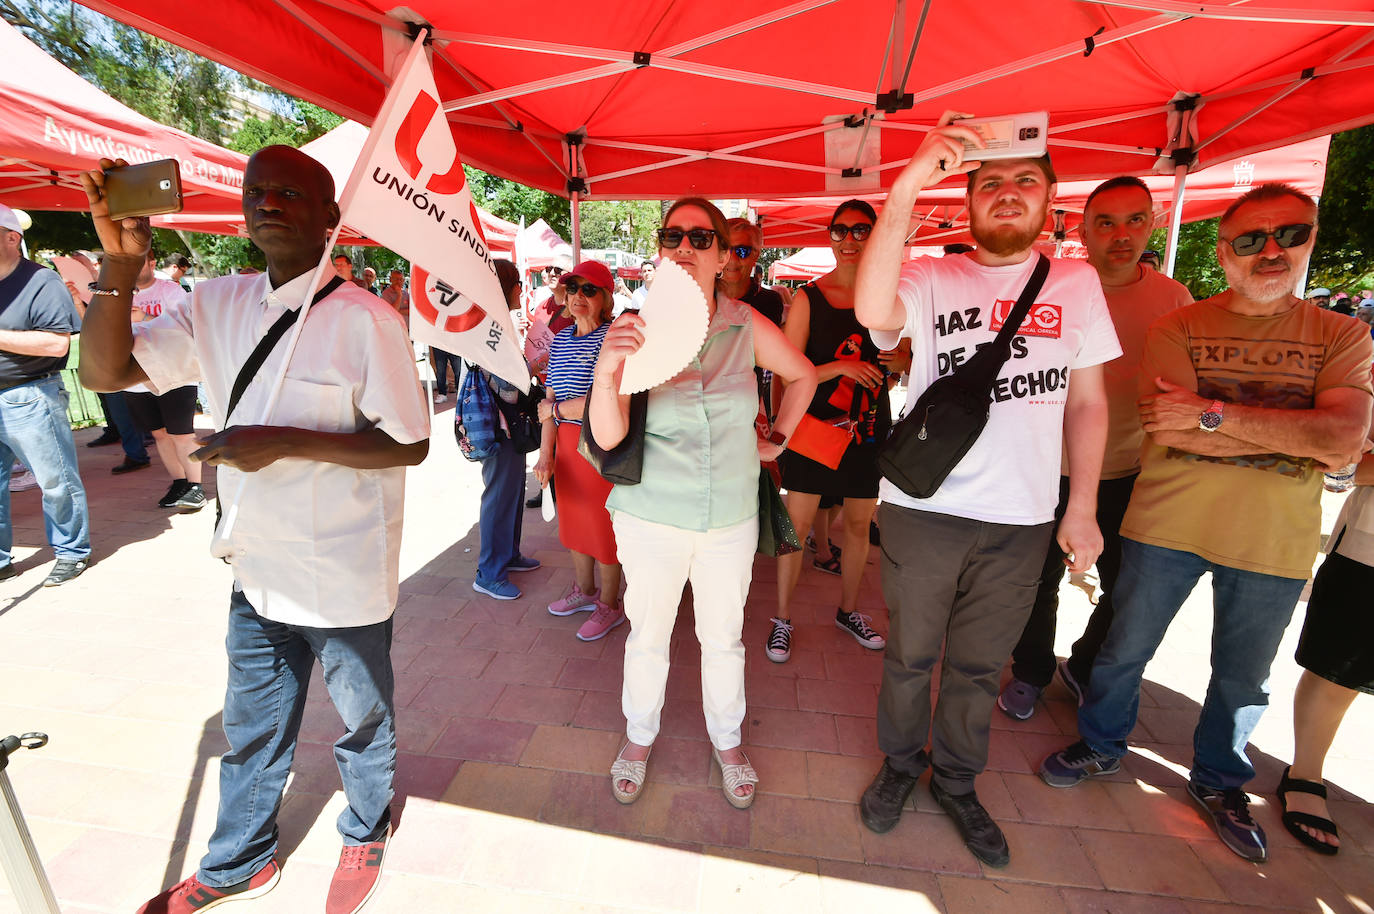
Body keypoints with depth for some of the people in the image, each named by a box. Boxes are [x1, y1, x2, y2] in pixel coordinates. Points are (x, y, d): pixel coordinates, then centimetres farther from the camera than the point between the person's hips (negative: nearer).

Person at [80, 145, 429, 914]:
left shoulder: (364, 320, -17)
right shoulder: (217, 305, 3)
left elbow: (409, 445, -17)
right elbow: (105, 370, 2)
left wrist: (287, 442, -25)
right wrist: (120, 263, -10)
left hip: (345, 581, -5)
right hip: (259, 570, 6)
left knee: (363, 722, 18)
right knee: (252, 728, 25)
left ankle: (366, 836, 47)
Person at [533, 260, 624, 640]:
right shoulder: (561, 339, 9)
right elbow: (550, 401, 9)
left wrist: (556, 410, -9)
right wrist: (546, 451, 2)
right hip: (566, 441, 7)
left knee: (603, 522, 5)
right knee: (574, 518, 18)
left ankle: (609, 605, 25)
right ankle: (584, 590, 40)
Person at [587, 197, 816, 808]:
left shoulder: (746, 327, -4)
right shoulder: (636, 328, -9)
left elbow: (803, 375, 15)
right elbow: (607, 436, -18)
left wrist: (777, 439, 12)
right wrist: (606, 371, -35)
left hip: (731, 518, 2)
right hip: (652, 517, -1)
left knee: (723, 639, 17)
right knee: (647, 636, 15)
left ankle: (727, 741, 44)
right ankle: (639, 736, 43)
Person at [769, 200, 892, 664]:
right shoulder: (808, 298, -4)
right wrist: (840, 367, -21)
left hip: (868, 429, 4)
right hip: (814, 424, -3)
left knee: (859, 523, 14)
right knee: (797, 523, 0)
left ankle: (848, 610, 36)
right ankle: (782, 618, 19)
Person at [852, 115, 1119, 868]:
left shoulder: (1078, 283, 7)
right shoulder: (930, 279, -3)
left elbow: (1087, 402, 8)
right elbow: (872, 311, -26)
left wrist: (1082, 510, 4)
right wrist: (908, 185, -30)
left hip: (1022, 519, 3)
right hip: (923, 509, -2)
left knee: (979, 667, 17)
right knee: (910, 656, 14)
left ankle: (956, 781, 40)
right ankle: (899, 763, 39)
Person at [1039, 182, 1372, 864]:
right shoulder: (1178, 327, -3)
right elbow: (1165, 430, -17)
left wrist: (1212, 412, -22)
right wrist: (1296, 433, -16)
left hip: (1273, 543, 2)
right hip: (1166, 525, -1)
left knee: (1243, 676, 19)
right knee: (1125, 648, 12)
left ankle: (1219, 781, 43)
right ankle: (1101, 745, 36)